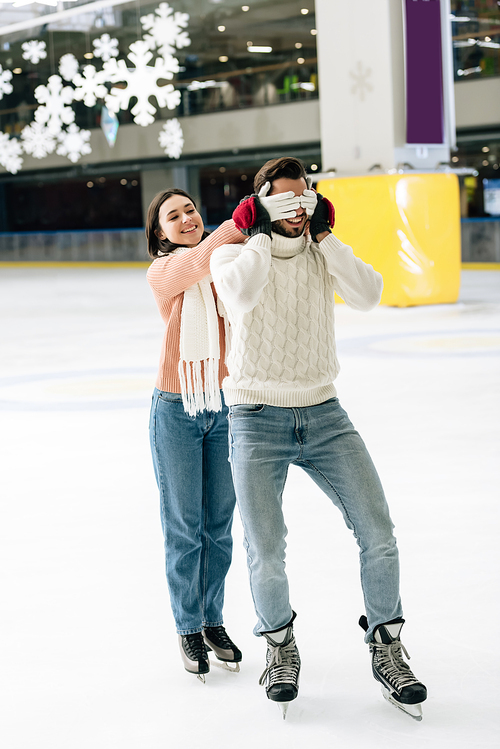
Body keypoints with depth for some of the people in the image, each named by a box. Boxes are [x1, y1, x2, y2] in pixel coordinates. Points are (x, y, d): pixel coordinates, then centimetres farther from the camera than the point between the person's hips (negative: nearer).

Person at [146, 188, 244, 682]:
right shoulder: (164, 272, -8)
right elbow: (201, 259, -29)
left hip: (225, 406, 3)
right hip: (177, 410, -3)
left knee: (218, 525, 11)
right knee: (183, 526, 5)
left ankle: (213, 621, 27)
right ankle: (188, 629, 20)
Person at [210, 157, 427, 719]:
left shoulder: (321, 254, 8)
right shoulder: (234, 254, -2)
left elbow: (368, 295, -11)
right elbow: (239, 294, -26)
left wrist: (324, 236, -9)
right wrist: (262, 235, -14)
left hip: (322, 414, 3)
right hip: (258, 419, -3)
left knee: (377, 531, -6)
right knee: (266, 554, -4)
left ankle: (386, 646, 12)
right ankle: (280, 646, 24)